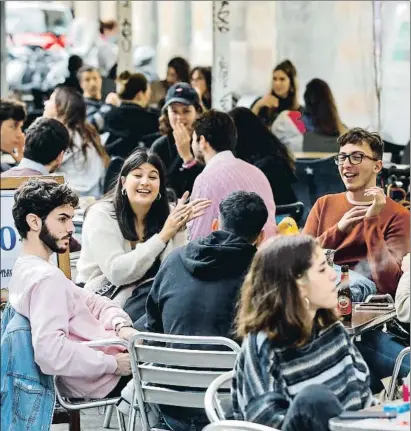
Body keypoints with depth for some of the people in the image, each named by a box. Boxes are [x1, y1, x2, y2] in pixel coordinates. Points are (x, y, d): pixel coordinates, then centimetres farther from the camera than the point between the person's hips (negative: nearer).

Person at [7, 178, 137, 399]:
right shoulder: (46, 278, -24)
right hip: (98, 380, -10)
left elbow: (90, 301, 13)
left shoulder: (25, 268, 8)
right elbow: (49, 351, -36)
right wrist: (112, 364, -27)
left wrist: (121, 325, -7)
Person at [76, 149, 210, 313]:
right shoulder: (101, 215, -12)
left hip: (148, 297, 5)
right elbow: (117, 273, -23)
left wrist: (178, 229, -21)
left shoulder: (166, 215, 0)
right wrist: (163, 236, -26)